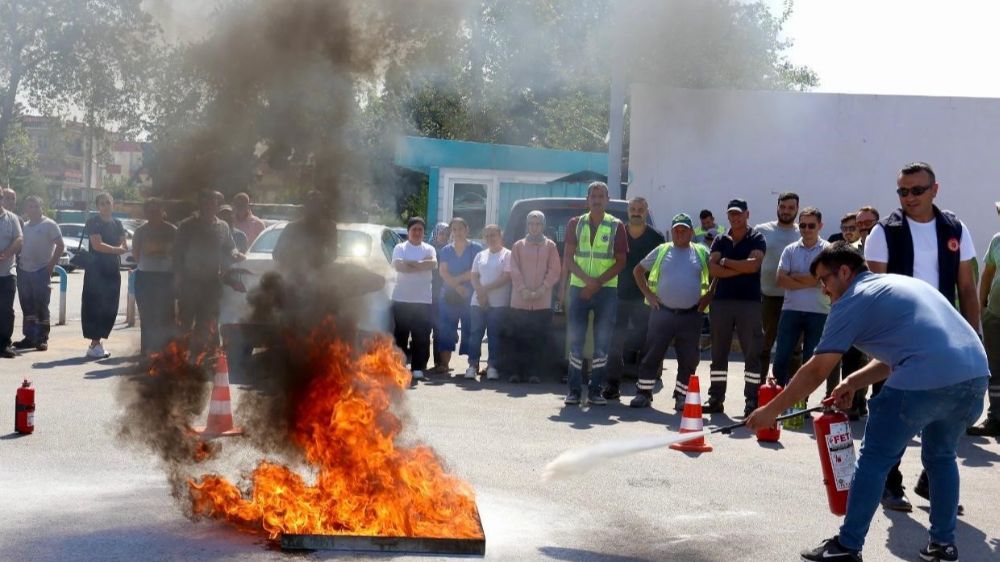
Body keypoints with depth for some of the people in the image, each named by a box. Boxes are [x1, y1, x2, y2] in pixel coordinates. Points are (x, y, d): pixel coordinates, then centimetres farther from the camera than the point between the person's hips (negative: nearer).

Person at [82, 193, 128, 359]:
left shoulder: (117, 224, 14)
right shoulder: (93, 222, -4)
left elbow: (125, 246, 6)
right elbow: (97, 245, -15)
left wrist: (107, 249, -12)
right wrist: (116, 249, -4)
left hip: (112, 270, 6)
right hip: (96, 269, -6)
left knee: (110, 308, 5)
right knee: (95, 307, -7)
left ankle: (96, 343, 14)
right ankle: (95, 344, -5)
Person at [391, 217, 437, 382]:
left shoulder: (429, 249, 12)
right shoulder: (400, 248, 7)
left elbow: (433, 263, -9)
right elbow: (398, 266, -12)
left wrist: (410, 263, -13)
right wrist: (422, 265, -11)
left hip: (423, 299, 1)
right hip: (401, 298, -1)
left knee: (421, 336, -2)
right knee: (401, 334, 2)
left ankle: (418, 368, 2)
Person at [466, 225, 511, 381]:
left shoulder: (507, 255, 0)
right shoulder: (480, 256, 16)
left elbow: (506, 277, -9)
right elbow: (474, 277, 12)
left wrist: (485, 289, -11)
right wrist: (480, 292, -7)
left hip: (499, 303, -4)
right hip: (478, 302, 4)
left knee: (495, 335, -3)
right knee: (475, 333, 1)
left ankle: (492, 366, 1)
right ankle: (473, 365, 4)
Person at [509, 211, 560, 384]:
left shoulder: (550, 246, 9)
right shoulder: (518, 246, 12)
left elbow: (555, 271, 2)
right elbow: (514, 271, 4)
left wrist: (541, 290, -10)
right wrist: (524, 290, -10)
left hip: (542, 303, -1)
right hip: (519, 302, 1)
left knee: (539, 340, -3)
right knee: (518, 339, 0)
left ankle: (534, 373, 1)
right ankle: (516, 372, 5)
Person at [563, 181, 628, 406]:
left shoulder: (616, 226, 3)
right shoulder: (575, 224, 7)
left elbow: (620, 262, -1)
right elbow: (568, 258, 2)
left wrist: (598, 282, -13)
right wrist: (587, 279, -14)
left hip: (606, 289, -1)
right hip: (578, 287, 1)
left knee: (602, 342, -1)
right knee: (575, 339, 0)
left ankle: (595, 390, 4)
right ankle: (574, 389, 6)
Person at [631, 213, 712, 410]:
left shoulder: (702, 253, 8)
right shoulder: (661, 251, 9)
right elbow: (638, 270, 15)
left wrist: (708, 297, 1)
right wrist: (648, 293, 5)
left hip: (691, 315, 0)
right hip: (662, 312, 0)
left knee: (688, 359, 3)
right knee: (652, 355, -1)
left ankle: (682, 396, 14)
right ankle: (643, 393, 6)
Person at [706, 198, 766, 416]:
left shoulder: (757, 239, 3)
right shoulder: (720, 240, 13)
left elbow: (753, 264, -15)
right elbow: (713, 268, -3)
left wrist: (726, 262, -6)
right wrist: (741, 269, -11)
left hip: (750, 302, -4)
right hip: (721, 301, 4)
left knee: (753, 354, -3)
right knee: (718, 353, 6)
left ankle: (752, 401, 0)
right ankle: (715, 399, 11)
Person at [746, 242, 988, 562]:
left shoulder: (852, 301, 6)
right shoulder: (900, 285, 30)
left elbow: (816, 371, 6)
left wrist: (772, 410, 13)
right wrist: (853, 382, 28)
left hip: (925, 381, -8)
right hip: (975, 373, 8)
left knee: (875, 460, 6)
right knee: (941, 456, 27)